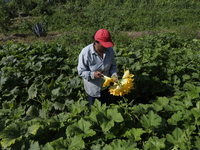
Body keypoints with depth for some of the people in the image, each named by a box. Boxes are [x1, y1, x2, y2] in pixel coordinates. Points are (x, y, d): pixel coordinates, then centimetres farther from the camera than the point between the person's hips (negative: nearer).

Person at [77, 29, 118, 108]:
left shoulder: (109, 50, -13)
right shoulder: (85, 53, -27)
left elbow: (113, 65, 1)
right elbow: (81, 71, -20)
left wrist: (114, 74, -20)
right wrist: (93, 75, -38)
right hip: (92, 88, -4)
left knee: (105, 106, 28)